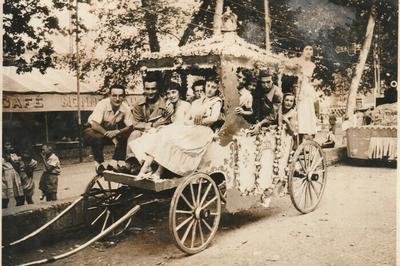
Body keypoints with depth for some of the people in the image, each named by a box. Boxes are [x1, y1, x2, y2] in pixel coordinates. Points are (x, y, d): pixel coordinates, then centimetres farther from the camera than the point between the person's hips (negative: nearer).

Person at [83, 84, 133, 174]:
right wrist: (110, 136, -33)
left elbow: (130, 127, -13)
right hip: (97, 131, -4)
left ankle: (115, 162, -8)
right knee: (97, 138, -35)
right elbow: (94, 125, -30)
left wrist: (117, 132, -32)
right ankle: (99, 163, -12)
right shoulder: (102, 104, -25)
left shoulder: (126, 108, -15)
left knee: (126, 136, -20)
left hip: (114, 131, 4)